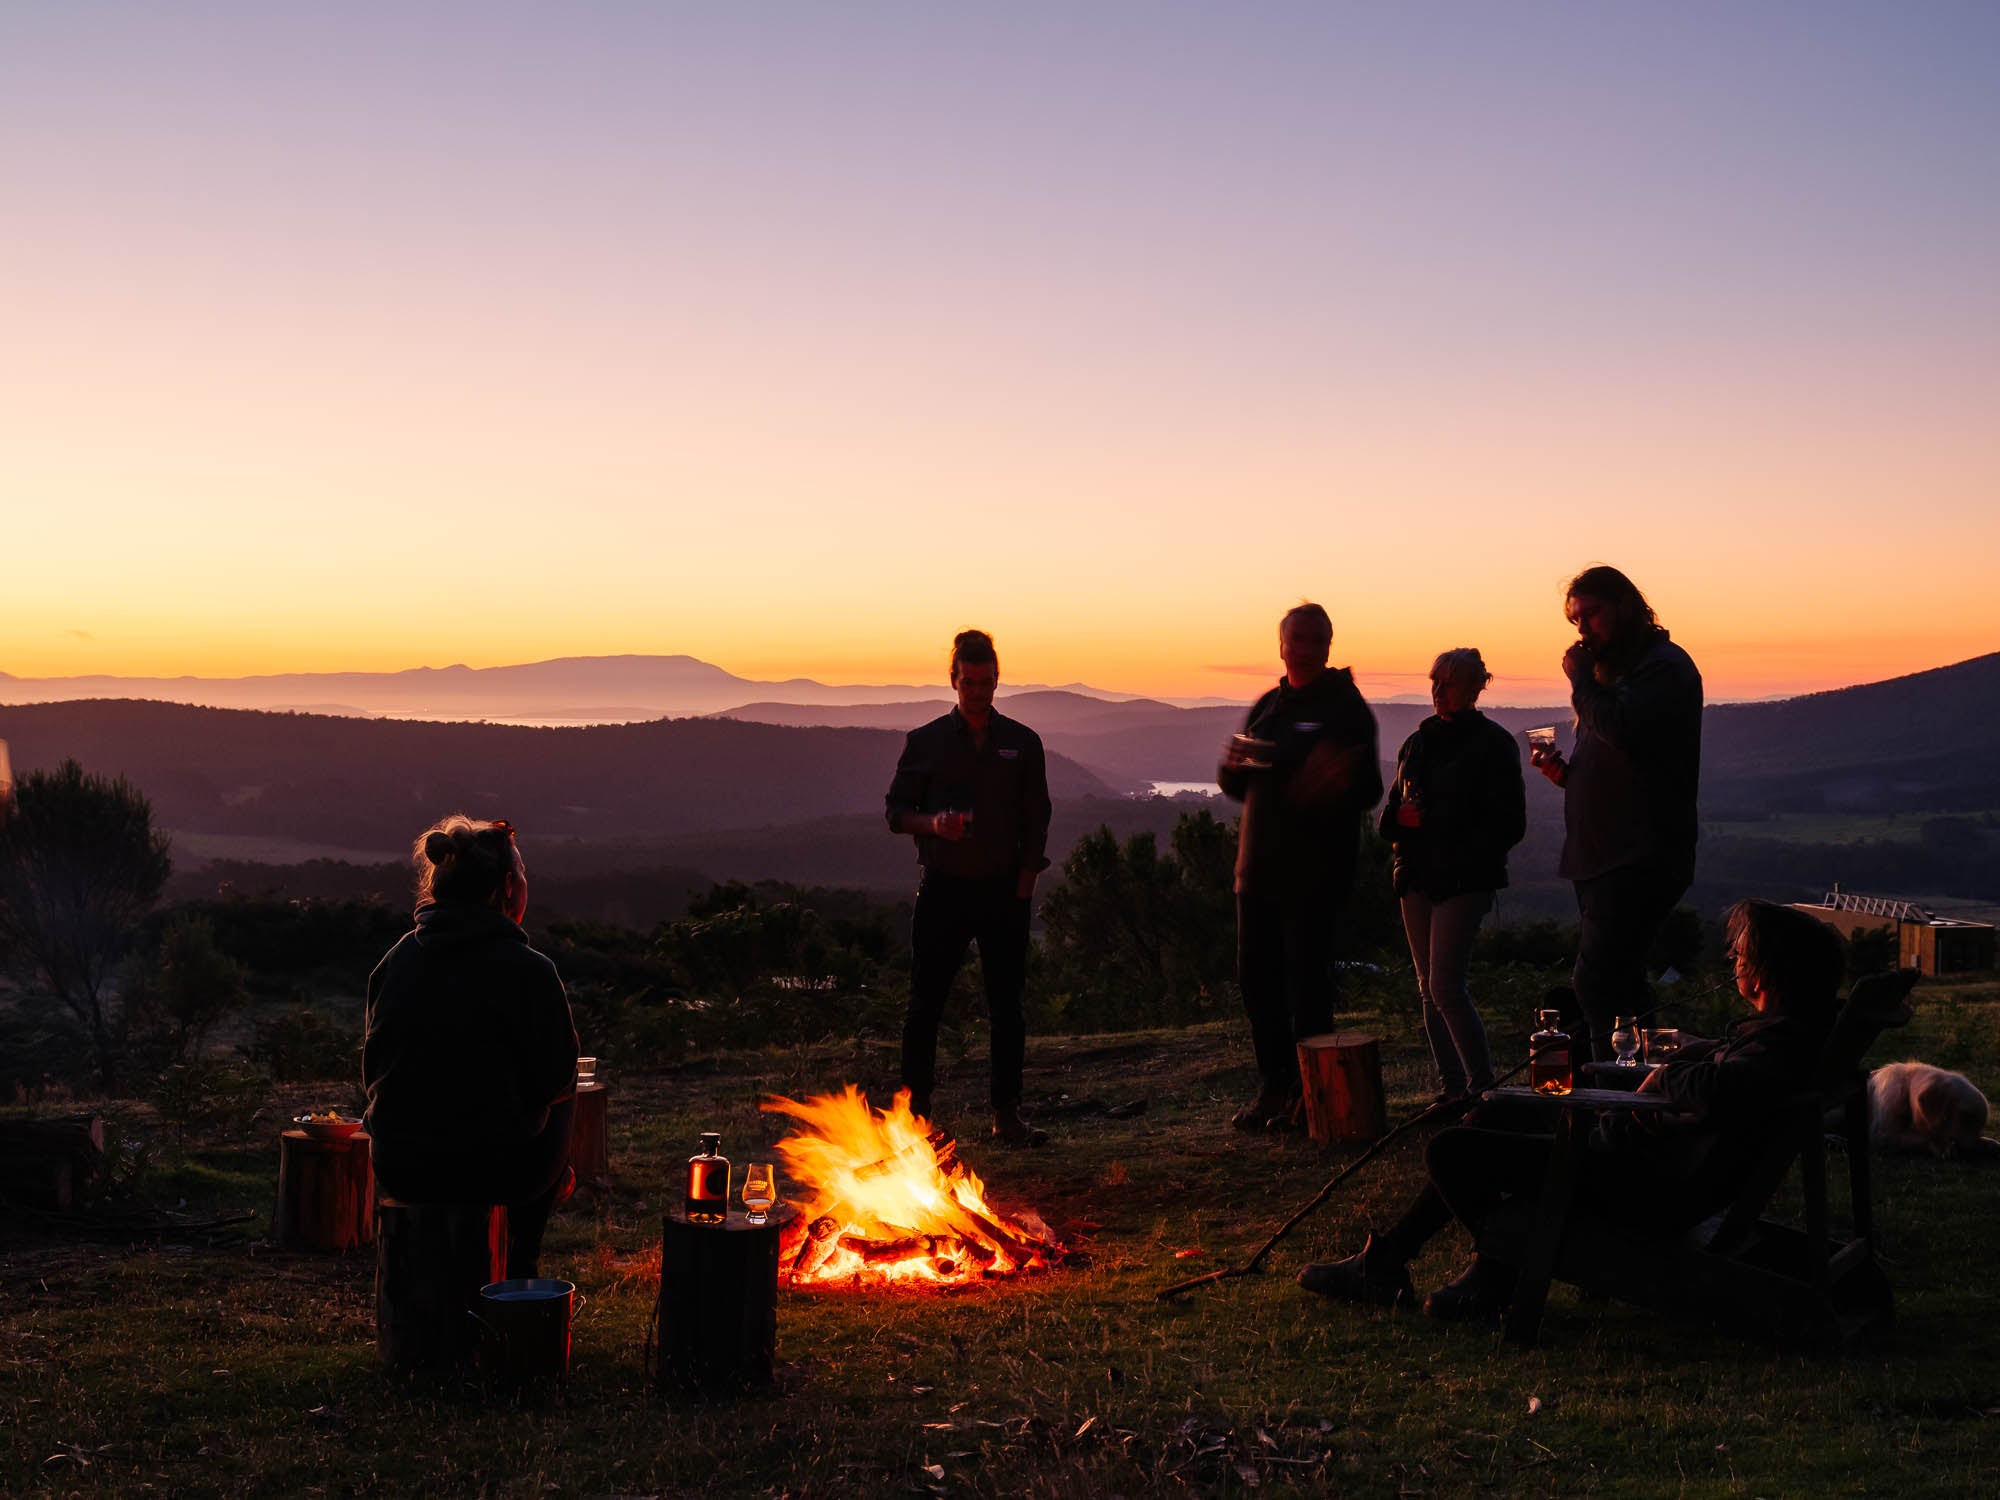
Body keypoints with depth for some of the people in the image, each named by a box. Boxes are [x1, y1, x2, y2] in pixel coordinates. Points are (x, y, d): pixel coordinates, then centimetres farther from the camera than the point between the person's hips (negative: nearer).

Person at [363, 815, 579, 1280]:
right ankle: (517, 1272, 40)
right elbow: (556, 1079, -9)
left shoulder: (397, 958, 0)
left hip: (396, 1166, 5)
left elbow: (374, 1068, 8)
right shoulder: (528, 970, -15)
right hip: (490, 1169, -5)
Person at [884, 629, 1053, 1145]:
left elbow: (1036, 823, 7)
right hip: (943, 889, -1)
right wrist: (932, 823, -15)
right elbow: (896, 811, 6)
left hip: (1004, 891, 1)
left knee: (1007, 1005, 4)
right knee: (926, 1002, -1)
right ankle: (915, 1109, 7)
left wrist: (1023, 890, -1)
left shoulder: (1023, 743, 6)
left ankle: (1007, 1113, 12)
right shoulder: (926, 742, 4)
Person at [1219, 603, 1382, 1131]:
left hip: (1313, 870, -7)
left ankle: (1307, 1094, 5)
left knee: (1306, 980, -4)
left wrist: (1344, 779, -33)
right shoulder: (1267, 707, 16)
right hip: (1259, 866, 7)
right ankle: (1273, 1087, 19)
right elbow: (1235, 785, 20)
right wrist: (1235, 765, -3)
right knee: (1256, 977, 8)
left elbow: (1370, 790, -10)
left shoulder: (1344, 707, -3)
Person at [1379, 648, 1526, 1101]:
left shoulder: (1493, 744, -4)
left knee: (1445, 987, -14)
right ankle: (1451, 1087, 13)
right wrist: (1400, 819, -3)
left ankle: (1483, 1085, -2)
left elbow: (1509, 824, -6)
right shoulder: (1417, 742, 15)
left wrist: (1465, 855, -16)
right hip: (1417, 877, 7)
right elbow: (1392, 811, 20)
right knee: (1428, 989, 7)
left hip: (1463, 880, -7)